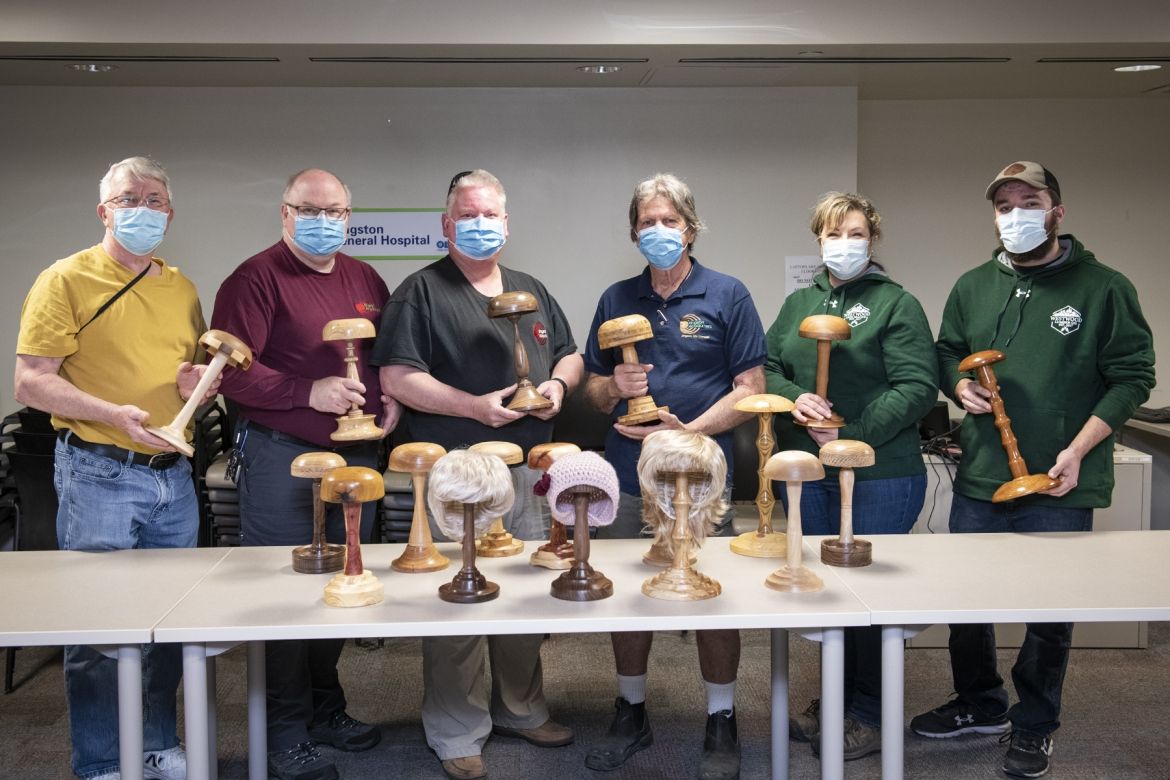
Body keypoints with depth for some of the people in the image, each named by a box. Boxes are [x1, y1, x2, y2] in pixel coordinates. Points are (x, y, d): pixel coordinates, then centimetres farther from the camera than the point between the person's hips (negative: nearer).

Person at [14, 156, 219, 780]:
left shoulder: (182, 288, 13)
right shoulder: (67, 279, -4)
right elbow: (32, 382, -9)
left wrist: (199, 381, -1)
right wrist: (114, 415, -21)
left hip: (172, 475, 5)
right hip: (98, 475, -5)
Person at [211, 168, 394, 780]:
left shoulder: (364, 279, 12)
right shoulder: (256, 279, -8)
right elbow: (231, 369, -16)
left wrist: (393, 398, 1)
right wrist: (308, 392, -23)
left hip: (356, 455, 6)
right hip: (282, 458, -6)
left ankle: (326, 708, 33)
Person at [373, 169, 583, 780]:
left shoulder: (531, 291, 16)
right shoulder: (421, 292, -3)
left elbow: (570, 355, 22)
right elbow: (396, 377, -11)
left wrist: (558, 382, -1)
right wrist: (476, 406, -18)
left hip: (529, 473, 6)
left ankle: (521, 710, 32)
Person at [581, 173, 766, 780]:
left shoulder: (727, 295, -1)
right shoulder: (616, 300, 9)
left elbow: (750, 389, -5)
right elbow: (592, 390, 13)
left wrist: (689, 431, -17)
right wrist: (614, 387, -10)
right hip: (627, 477, 4)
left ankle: (722, 725, 22)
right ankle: (631, 714, 30)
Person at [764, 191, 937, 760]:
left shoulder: (897, 304, -5)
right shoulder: (798, 303, 12)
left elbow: (918, 388, -13)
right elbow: (766, 366, 10)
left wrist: (853, 435, -19)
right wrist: (794, 398, -12)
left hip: (879, 477, -5)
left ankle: (869, 716, 21)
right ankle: (835, 700, 32)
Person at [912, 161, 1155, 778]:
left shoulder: (1102, 287, -4)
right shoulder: (973, 287, 9)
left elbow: (1132, 376, -5)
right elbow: (947, 354, 19)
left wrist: (1078, 450, -14)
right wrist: (959, 386, -4)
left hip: (1059, 489, -4)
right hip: (979, 479, 4)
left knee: (1049, 613, 8)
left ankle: (1034, 726, 29)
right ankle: (980, 705, 36)